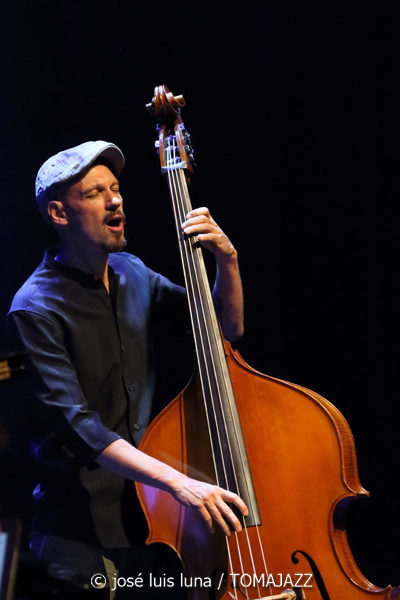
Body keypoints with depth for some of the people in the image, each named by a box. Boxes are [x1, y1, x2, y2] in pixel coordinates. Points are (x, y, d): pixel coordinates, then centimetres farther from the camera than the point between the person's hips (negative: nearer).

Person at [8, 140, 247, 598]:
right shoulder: (37, 308, -14)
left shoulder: (132, 274, 7)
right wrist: (177, 482, -33)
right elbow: (78, 424, -24)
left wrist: (226, 261, -7)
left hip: (151, 516, 6)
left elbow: (228, 328, 13)